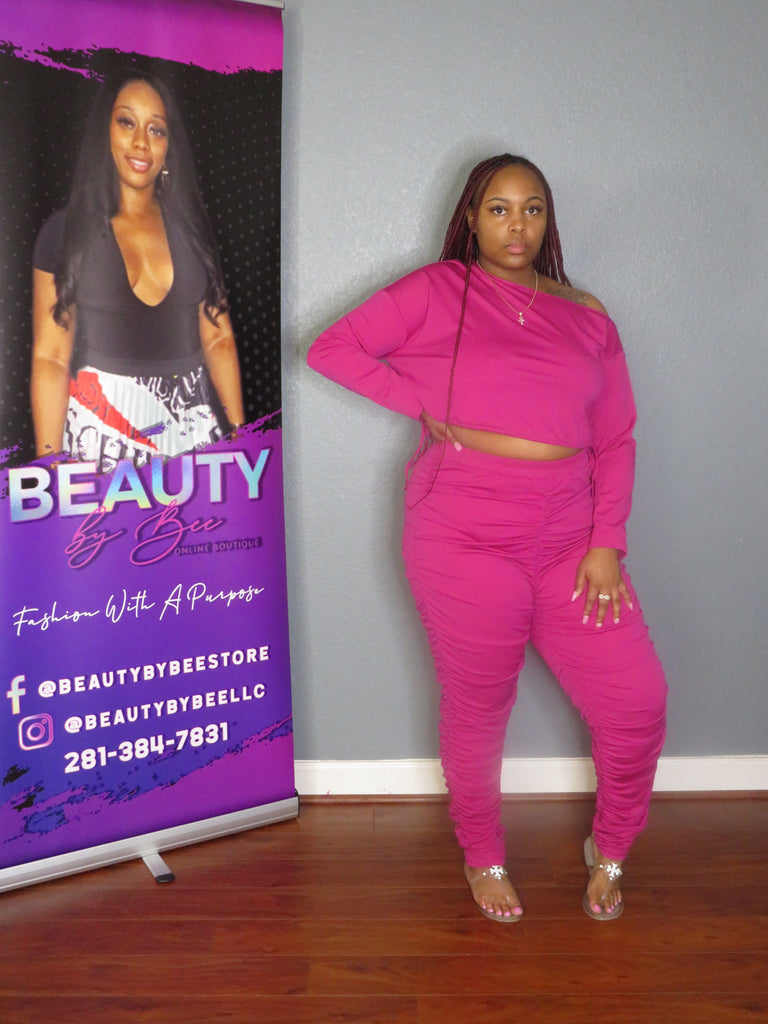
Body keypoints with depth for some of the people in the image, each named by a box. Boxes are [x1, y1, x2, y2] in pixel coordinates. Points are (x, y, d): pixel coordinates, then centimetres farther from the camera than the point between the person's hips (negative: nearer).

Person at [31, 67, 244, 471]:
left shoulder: (190, 226, 10)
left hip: (192, 423, 3)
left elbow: (219, 339, 8)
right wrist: (49, 466, -12)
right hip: (100, 429, -2)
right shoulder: (66, 229, 2)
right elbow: (50, 357, -3)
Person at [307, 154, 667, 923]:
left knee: (638, 704, 1)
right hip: (466, 541, -3)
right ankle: (483, 857, 36)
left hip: (570, 540, 4)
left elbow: (615, 442, 9)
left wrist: (608, 543, -2)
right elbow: (333, 349, 0)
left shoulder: (586, 318, 12)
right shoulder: (438, 290, 3)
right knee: (478, 712, 9)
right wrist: (422, 404, -7)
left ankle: (609, 850, 30)